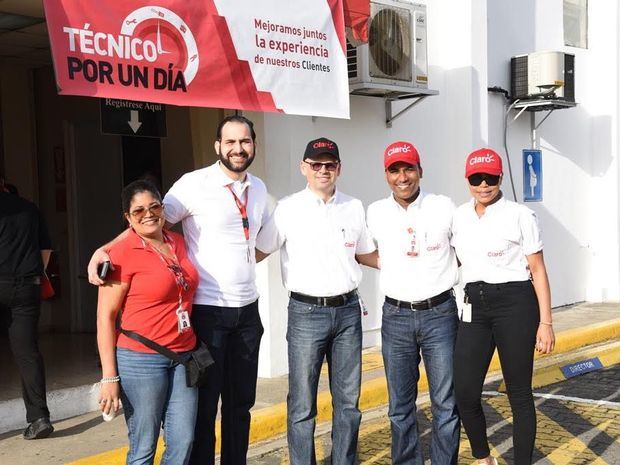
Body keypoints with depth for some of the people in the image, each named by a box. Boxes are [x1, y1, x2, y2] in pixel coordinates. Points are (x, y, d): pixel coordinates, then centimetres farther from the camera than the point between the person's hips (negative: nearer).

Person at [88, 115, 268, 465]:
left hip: (247, 310, 6)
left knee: (241, 402, 15)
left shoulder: (259, 189, 8)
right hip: (207, 310, -6)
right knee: (204, 403, 4)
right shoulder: (195, 184, -10)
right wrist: (105, 249, -26)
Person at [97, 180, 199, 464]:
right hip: (141, 360, -6)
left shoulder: (178, 243, 9)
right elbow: (105, 317, -9)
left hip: (183, 356, 6)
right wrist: (109, 377, -12)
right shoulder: (123, 254, -9)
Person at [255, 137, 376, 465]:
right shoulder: (288, 209, -3)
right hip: (307, 313, -3)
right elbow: (258, 252, 1)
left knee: (348, 401, 11)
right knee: (302, 405, 0)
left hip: (347, 311, 4)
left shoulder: (354, 208, 8)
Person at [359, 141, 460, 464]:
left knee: (445, 403, 4)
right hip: (396, 316, 1)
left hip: (439, 313, -1)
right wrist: (396, 268, 7)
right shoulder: (375, 213, 2)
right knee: (400, 405, 9)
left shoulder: (444, 207, -1)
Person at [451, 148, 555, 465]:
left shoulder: (520, 216, -5)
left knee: (518, 392, 4)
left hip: (515, 304, -4)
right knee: (465, 393, 1)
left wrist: (545, 322, -8)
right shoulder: (458, 217, 8)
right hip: (475, 306, 4)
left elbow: (538, 271, -4)